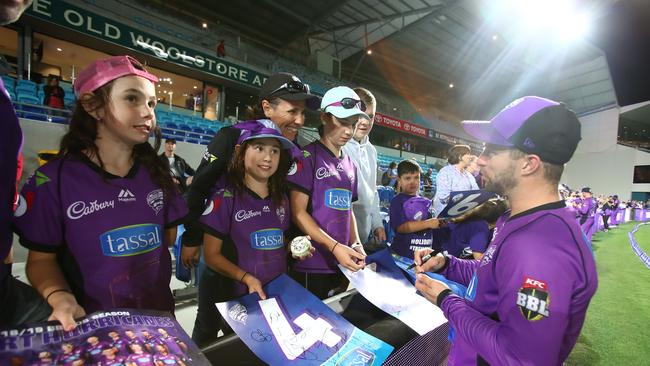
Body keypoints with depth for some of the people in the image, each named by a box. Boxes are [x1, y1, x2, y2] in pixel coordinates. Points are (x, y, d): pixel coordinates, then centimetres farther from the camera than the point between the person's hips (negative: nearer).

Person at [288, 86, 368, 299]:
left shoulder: (349, 164, 10)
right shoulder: (308, 156, -10)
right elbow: (298, 212, -14)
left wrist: (356, 244, 1)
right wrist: (334, 247, -20)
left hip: (341, 264, 7)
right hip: (310, 265, -6)